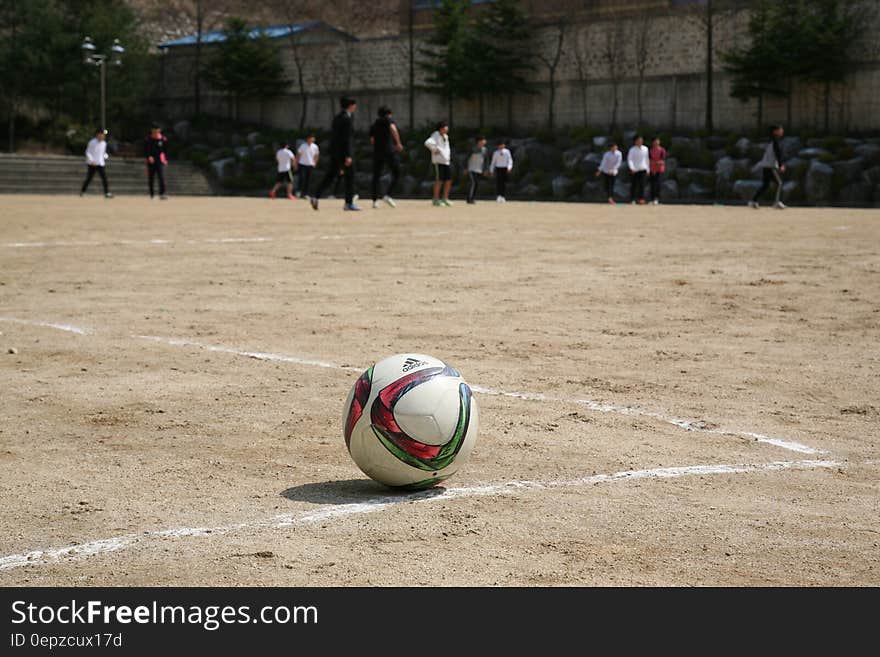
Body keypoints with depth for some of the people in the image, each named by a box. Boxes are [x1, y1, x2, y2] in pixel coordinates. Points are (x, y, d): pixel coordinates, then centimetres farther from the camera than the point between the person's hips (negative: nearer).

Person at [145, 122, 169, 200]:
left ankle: (162, 194, -19)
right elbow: (146, 150, -1)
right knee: (151, 178, 8)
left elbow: (166, 150, 10)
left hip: (160, 161, -1)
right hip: (151, 161, 1)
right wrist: (149, 156, -19)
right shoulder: (148, 140, 2)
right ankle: (151, 195, 22)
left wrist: (166, 159, -1)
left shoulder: (163, 139, 4)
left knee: (161, 177, -15)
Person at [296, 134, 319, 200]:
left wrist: (314, 163, 9)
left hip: (310, 165, 3)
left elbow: (317, 155, 17)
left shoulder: (315, 147, 2)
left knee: (309, 180, 3)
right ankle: (299, 191, 6)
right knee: (302, 178, -13)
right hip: (302, 164, -3)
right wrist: (296, 164, 2)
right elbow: (298, 154, 1)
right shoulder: (303, 146, -7)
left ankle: (306, 194, 9)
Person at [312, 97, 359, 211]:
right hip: (343, 152, -8)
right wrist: (348, 156, -21)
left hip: (334, 152, 8)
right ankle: (349, 203, 4)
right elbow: (347, 138, -18)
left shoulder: (337, 118, 14)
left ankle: (316, 197, -4)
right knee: (349, 176, 2)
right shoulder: (347, 119, -13)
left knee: (330, 176, 8)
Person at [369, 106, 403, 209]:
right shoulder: (389, 120, 2)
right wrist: (398, 143, -20)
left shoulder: (374, 124, 18)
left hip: (377, 152, 5)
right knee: (396, 174, 3)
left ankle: (375, 200, 2)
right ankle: (387, 195, -12)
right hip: (389, 152, -5)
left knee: (376, 176, 8)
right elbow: (393, 129, -19)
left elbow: (372, 140, 19)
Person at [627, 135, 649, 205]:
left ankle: (641, 198, -12)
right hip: (634, 170, -3)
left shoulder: (645, 149, 9)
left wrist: (647, 169, 17)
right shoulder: (632, 150, -5)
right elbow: (629, 159, -12)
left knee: (642, 184, -9)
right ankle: (633, 199, 11)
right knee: (633, 185, 3)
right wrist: (632, 168, -26)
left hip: (642, 169, 3)